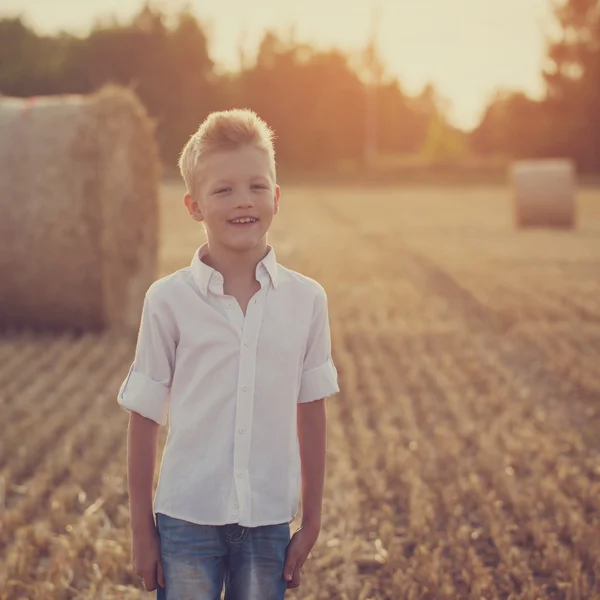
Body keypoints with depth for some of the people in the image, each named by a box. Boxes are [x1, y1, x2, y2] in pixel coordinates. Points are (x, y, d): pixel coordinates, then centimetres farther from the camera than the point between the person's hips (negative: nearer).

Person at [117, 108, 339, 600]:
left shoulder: (306, 300, -1)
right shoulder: (169, 300, -6)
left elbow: (311, 417, 4)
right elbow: (144, 419, -1)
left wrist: (311, 524, 7)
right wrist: (141, 530, 2)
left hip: (269, 521, 2)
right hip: (186, 518, -1)